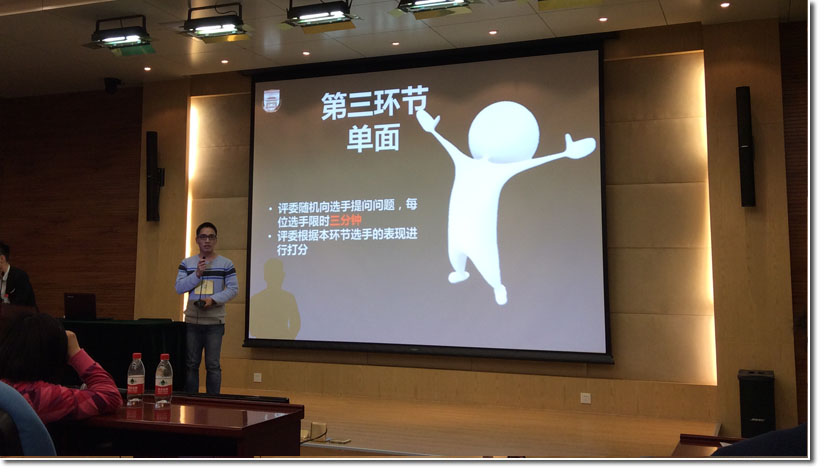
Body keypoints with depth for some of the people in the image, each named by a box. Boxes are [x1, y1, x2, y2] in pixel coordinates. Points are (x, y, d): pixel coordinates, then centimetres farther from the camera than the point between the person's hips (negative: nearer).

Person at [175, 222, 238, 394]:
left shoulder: (226, 264, 1)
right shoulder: (187, 263, 9)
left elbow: (233, 289, -3)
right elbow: (178, 287, 0)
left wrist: (213, 299, -16)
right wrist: (197, 274, -13)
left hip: (215, 322, -2)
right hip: (192, 321, 3)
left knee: (213, 365, -1)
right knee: (191, 364, 8)